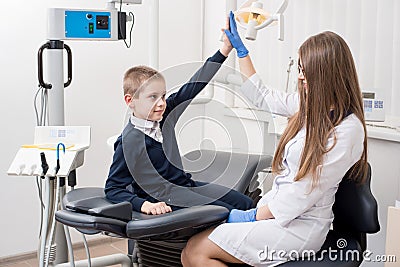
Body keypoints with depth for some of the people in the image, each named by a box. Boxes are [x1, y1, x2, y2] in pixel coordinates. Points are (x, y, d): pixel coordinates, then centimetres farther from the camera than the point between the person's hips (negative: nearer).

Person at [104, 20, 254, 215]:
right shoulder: (129, 141, -17)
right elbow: (112, 189, -14)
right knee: (226, 212, -20)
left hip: (186, 184, 9)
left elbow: (192, 87, 5)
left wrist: (224, 50, 2)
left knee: (245, 203, 3)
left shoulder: (164, 115, 3)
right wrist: (143, 205, -30)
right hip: (164, 198, -8)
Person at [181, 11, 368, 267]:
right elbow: (262, 96, 24)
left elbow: (304, 192, -17)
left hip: (299, 226, -8)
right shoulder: (310, 105, 8)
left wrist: (254, 215, -8)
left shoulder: (347, 130, -17)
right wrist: (240, 48, 29)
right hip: (278, 210, 8)